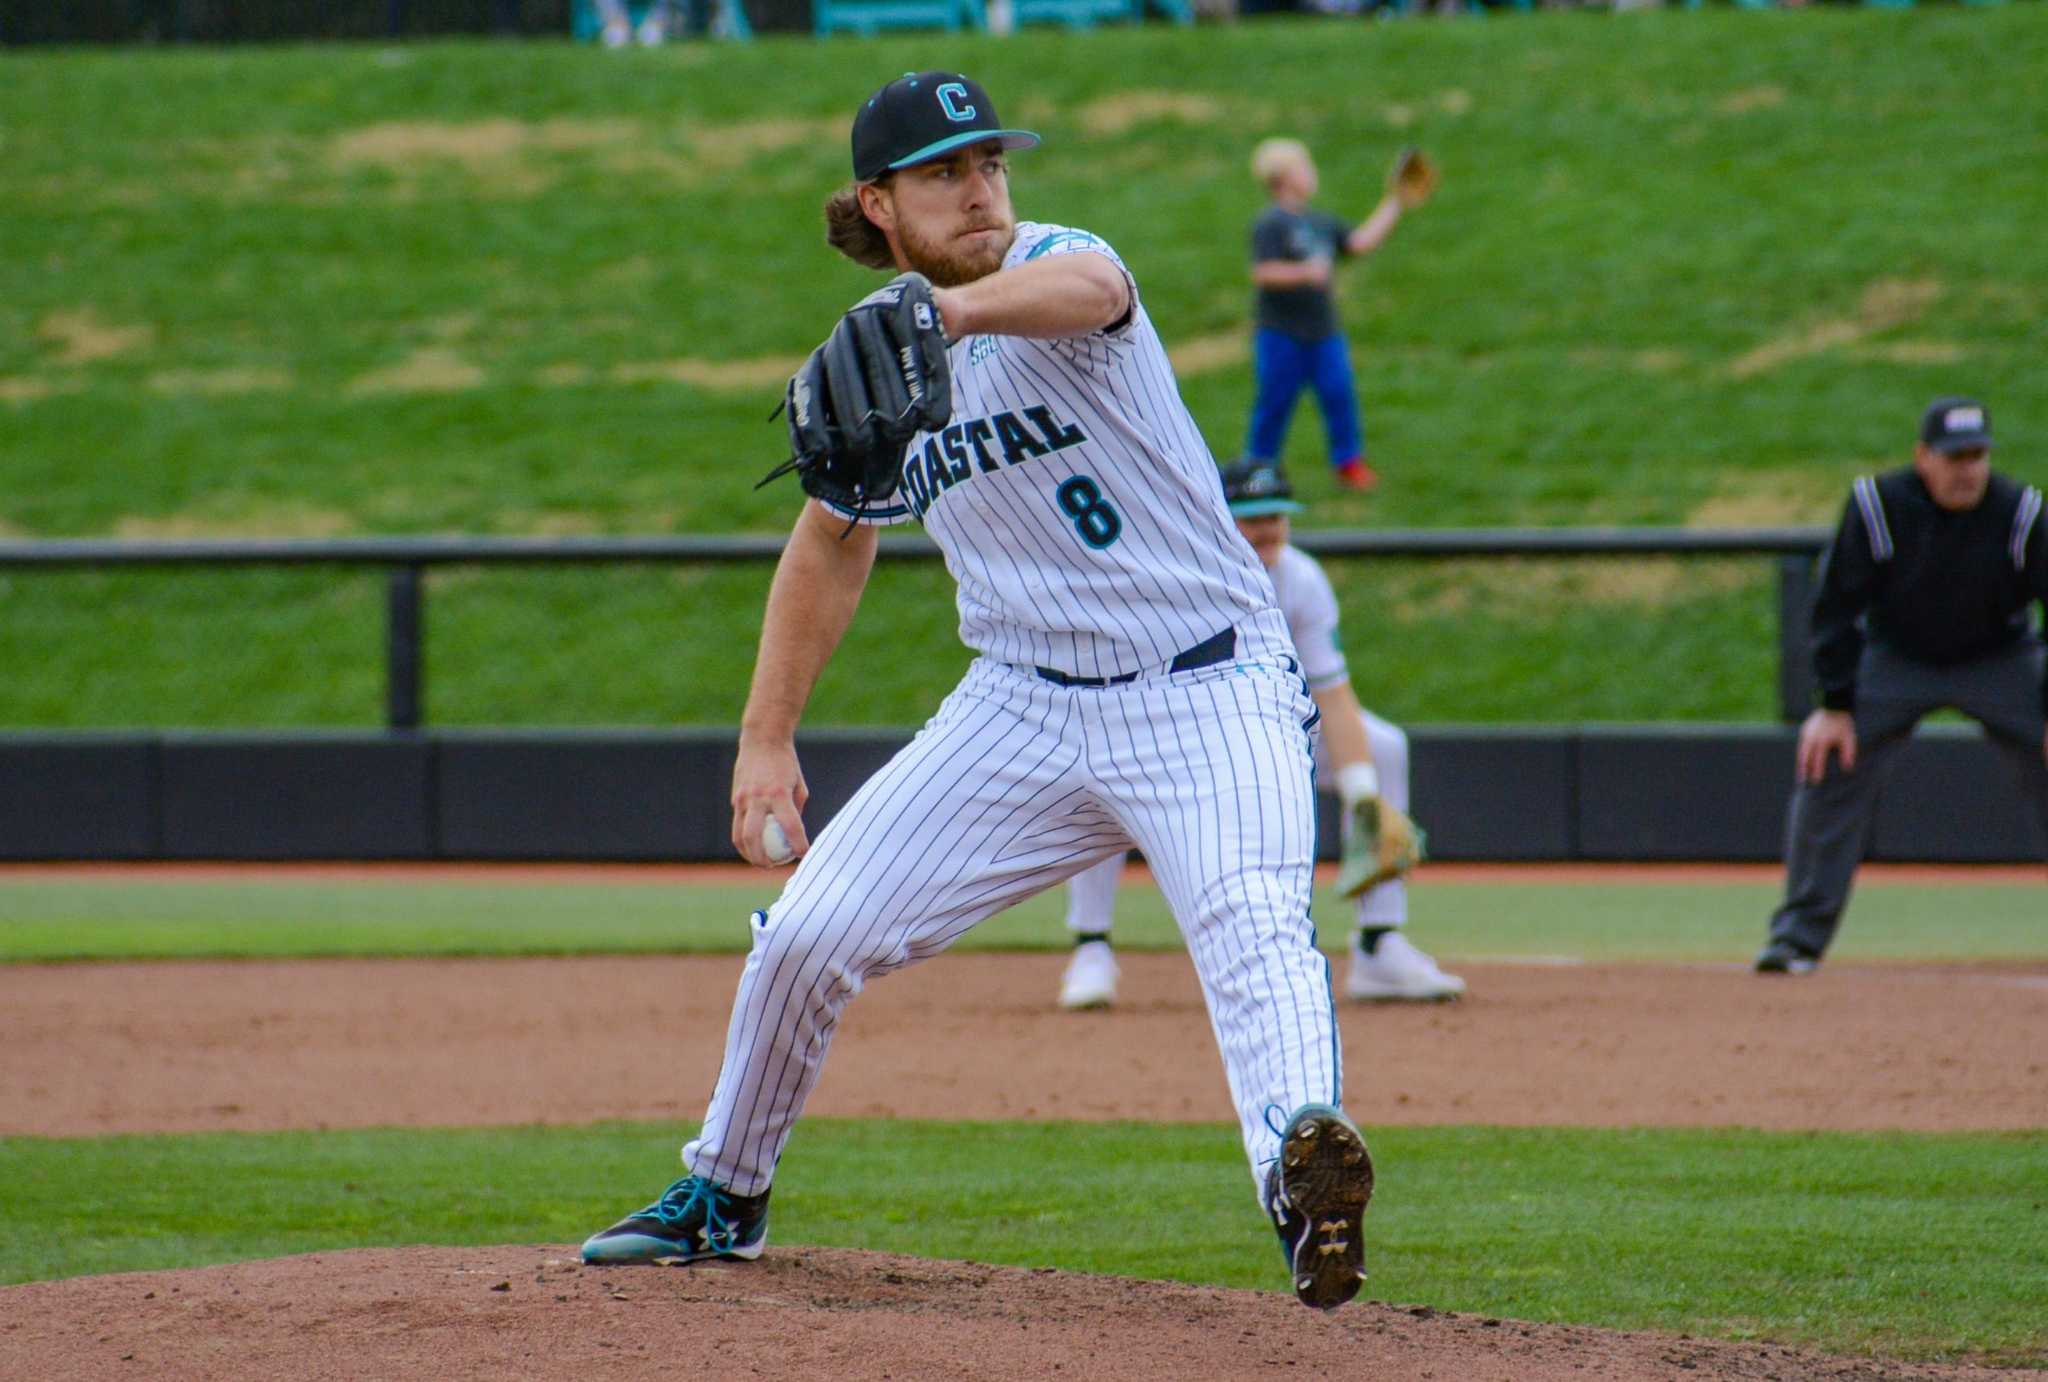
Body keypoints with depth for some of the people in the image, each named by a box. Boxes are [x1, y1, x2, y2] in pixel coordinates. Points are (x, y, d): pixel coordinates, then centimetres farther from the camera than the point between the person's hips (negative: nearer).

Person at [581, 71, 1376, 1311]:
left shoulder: (1054, 266, -14)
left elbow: (1086, 290, -42)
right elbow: (834, 545, 20)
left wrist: (941, 311, -61)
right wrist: (766, 735, 15)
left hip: (1210, 693, -5)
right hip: (1027, 706, 6)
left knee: (1249, 921, -32)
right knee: (809, 934, 4)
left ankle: (1301, 1160, -54)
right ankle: (725, 1197, 27)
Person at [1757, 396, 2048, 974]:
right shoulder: (1877, 505, -22)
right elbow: (1836, 607, -14)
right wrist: (1835, 705, -19)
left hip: (2000, 664, 0)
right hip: (1894, 660, 0)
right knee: (1826, 769, -13)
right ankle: (1800, 933, -3)